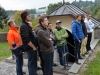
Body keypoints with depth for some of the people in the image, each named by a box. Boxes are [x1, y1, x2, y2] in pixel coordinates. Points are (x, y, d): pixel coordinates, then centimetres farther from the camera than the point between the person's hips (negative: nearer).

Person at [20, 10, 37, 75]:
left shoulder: (26, 24, 13)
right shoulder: (24, 26, -19)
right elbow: (26, 39, -26)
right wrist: (33, 47, -17)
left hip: (31, 47, 10)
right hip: (31, 48, -10)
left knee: (31, 63, 21)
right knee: (32, 64, 0)